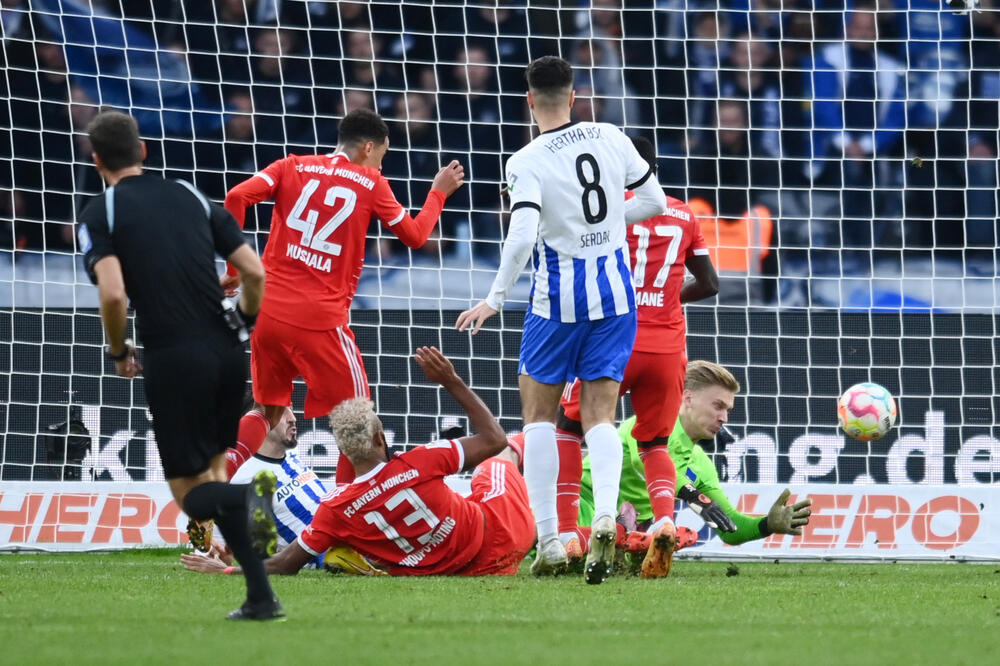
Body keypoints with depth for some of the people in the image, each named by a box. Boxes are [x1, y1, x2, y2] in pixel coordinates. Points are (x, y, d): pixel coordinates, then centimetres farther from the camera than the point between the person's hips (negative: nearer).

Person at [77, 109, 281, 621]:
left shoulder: (99, 214, 0)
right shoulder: (191, 196, 13)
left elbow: (112, 293, -16)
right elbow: (255, 272, 7)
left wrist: (119, 352, 3)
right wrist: (244, 326, 26)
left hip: (173, 360, -4)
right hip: (226, 353, 4)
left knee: (191, 494, 5)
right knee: (212, 471, 23)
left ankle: (245, 497, -32)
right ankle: (261, 598, 2)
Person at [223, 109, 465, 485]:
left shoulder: (293, 168, 10)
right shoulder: (370, 184, 3)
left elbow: (236, 198, -4)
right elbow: (414, 236, 14)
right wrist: (438, 193, 30)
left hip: (267, 310, 4)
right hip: (320, 320, -4)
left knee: (268, 414, 19)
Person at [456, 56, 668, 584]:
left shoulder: (527, 163, -13)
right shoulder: (611, 138, 0)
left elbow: (522, 237, -23)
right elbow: (654, 203, 6)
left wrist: (495, 298, -15)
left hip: (558, 295, -3)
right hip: (615, 288, 3)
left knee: (539, 414, 11)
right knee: (599, 416, 5)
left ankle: (549, 541, 5)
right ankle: (605, 515, -22)